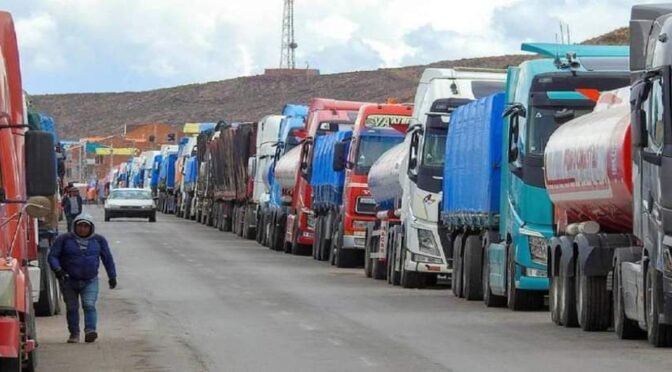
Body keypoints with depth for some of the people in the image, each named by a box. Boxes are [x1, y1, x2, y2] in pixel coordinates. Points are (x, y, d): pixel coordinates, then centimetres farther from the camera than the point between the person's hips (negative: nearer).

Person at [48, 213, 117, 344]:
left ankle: (90, 330, -27)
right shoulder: (65, 239, -2)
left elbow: (107, 258, 14)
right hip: (69, 281, 0)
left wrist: (112, 276, 14)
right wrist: (58, 269, -20)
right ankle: (74, 334, 14)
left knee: (89, 305, -17)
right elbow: (52, 256, -3)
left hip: (90, 281, 0)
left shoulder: (99, 240, 5)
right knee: (72, 308, 4)